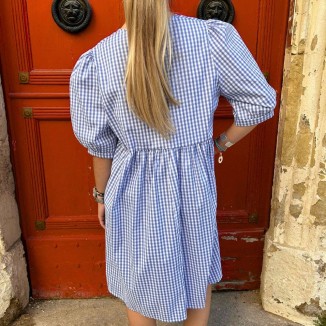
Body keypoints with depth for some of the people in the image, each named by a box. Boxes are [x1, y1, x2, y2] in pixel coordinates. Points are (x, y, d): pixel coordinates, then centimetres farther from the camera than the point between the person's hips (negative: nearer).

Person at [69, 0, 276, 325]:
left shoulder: (96, 61, -15)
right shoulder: (213, 37, -14)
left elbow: (99, 144, -6)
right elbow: (260, 102, -8)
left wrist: (102, 195, 11)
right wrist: (221, 144, 7)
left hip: (135, 189, 0)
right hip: (194, 182, 1)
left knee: (139, 278, 23)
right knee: (197, 268, 26)